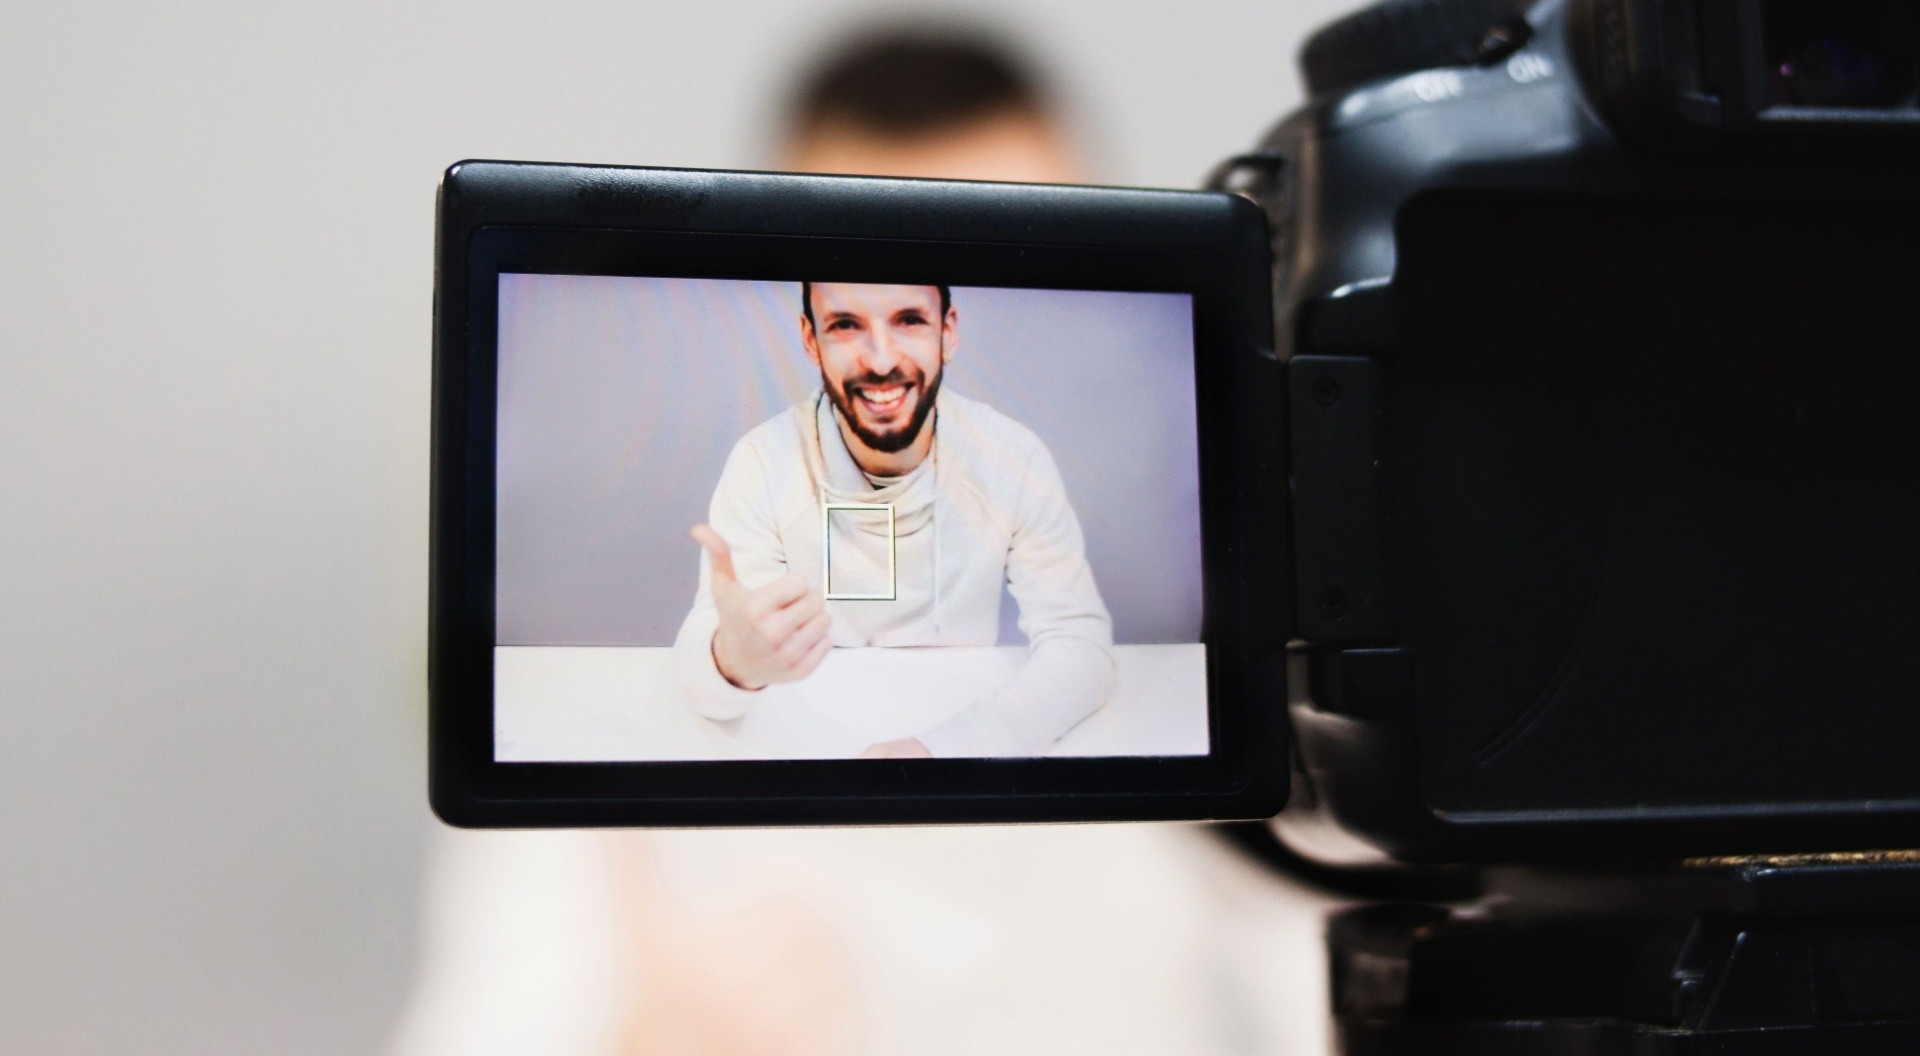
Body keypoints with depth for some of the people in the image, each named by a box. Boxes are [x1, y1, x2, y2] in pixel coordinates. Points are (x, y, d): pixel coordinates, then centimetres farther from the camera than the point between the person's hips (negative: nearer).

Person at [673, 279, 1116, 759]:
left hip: (964, 733, 1)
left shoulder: (1013, 458, -12)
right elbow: (696, 658, -17)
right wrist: (733, 663, -42)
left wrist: (944, 746, -30)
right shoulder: (764, 463, -14)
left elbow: (1081, 645, -13)